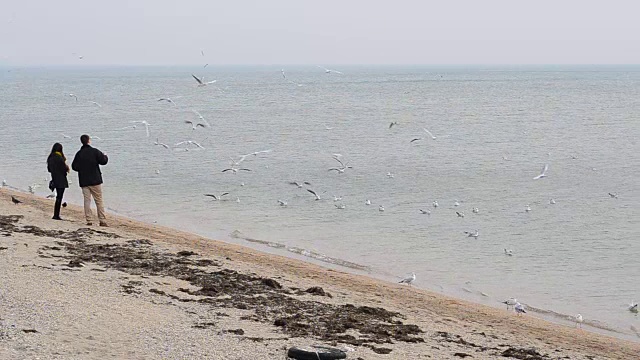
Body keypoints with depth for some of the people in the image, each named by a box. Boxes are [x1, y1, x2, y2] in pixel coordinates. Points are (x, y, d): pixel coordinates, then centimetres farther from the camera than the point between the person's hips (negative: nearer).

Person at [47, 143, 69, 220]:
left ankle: (56, 215, 19)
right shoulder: (59, 158, -18)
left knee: (58, 197, 17)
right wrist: (67, 167, 3)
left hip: (54, 180, 7)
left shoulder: (50, 158, 4)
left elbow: (49, 169, 11)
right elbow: (64, 169, -18)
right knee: (59, 197, -1)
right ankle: (56, 215, -1)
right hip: (61, 180, -7)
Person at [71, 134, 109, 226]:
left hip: (84, 181, 3)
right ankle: (102, 221, 0)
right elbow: (103, 161, -9)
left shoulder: (79, 154, 3)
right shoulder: (94, 151, -7)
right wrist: (105, 157, 12)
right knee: (99, 201, 2)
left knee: (87, 200, 6)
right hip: (95, 181, -3)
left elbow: (74, 166, 5)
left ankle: (89, 220, 1)